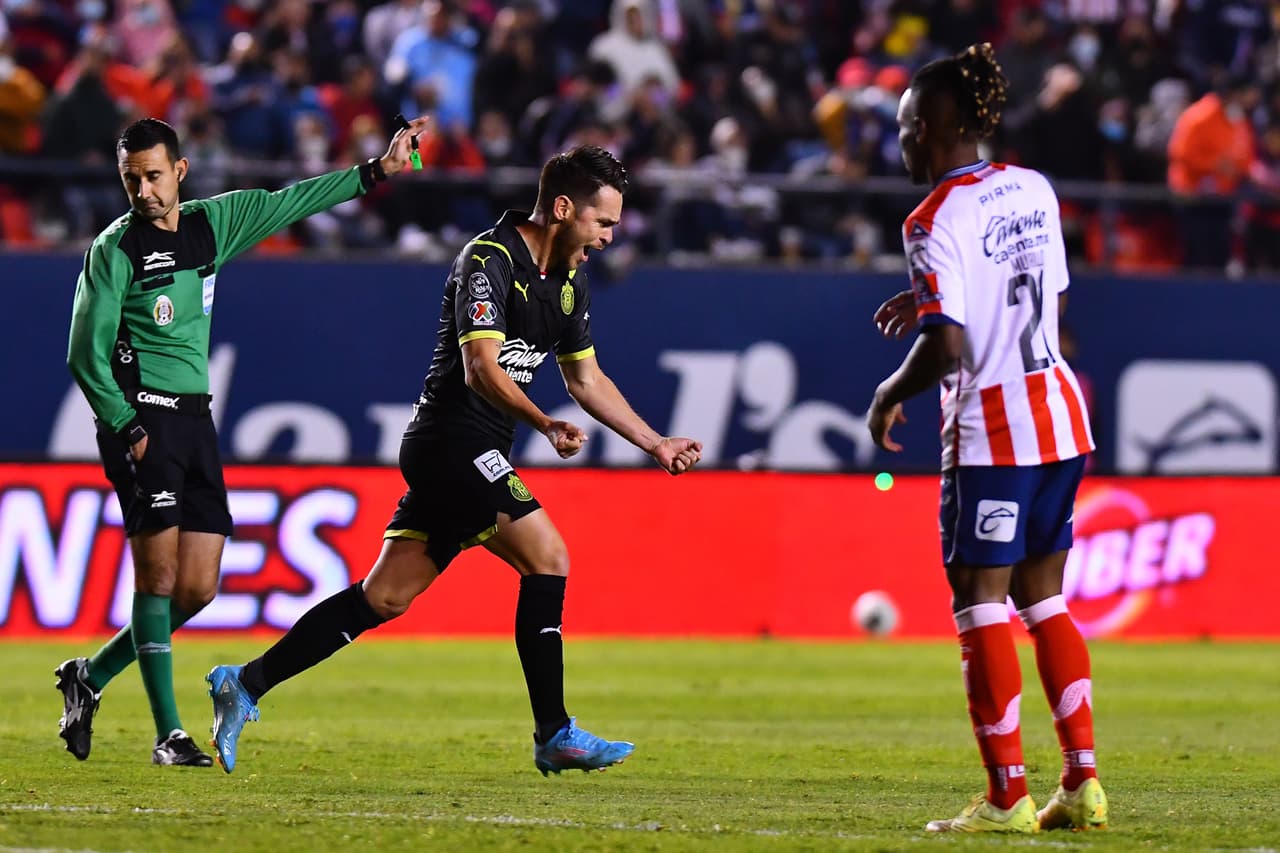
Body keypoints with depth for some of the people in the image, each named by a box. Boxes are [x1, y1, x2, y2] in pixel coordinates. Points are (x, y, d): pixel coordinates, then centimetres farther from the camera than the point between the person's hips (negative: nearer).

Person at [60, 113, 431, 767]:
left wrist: (375, 172, 23)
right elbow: (86, 355, -8)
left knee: (198, 589, 2)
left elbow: (292, 203, 22)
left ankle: (90, 677, 19)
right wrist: (128, 430, -14)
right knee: (160, 571, -13)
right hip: (139, 416, -6)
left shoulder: (212, 223, 10)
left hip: (194, 418, 6)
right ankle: (168, 733, -10)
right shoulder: (115, 248, -7)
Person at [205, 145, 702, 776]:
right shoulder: (487, 262, -15)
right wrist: (545, 424, -40)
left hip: (475, 457, 9)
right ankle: (554, 735, -11)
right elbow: (481, 369, -26)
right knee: (547, 557, -13)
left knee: (384, 597, 5)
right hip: (453, 437, -9)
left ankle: (245, 685, 7)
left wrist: (656, 444, 22)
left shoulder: (568, 280, 14)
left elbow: (587, 379, 24)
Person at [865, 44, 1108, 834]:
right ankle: (1084, 785, 12)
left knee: (981, 604, 0)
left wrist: (891, 394, -4)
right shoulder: (1034, 191, 8)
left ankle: (1008, 796, -1)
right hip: (1060, 415, 8)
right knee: (1044, 599, 14)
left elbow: (947, 349, -22)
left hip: (990, 429, -8)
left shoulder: (938, 220, -14)